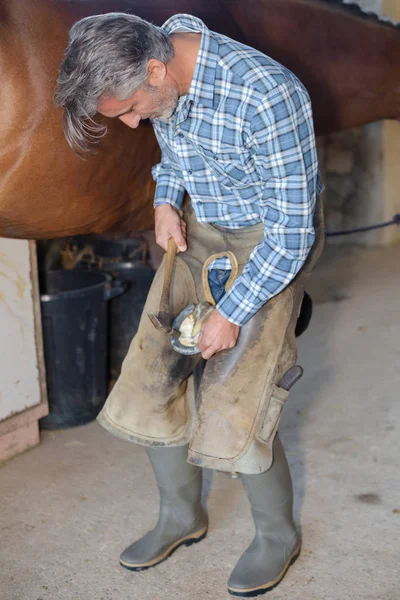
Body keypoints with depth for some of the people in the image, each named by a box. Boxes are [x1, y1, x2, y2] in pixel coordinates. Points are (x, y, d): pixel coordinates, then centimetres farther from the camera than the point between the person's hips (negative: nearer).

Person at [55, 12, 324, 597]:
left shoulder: (266, 95, -32)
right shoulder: (157, 77, -8)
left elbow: (293, 233, -24)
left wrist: (231, 313, -19)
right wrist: (167, 199, -4)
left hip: (269, 246, -7)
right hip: (196, 233, 7)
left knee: (234, 412, -9)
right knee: (149, 382, 6)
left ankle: (279, 536, 19)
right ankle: (182, 516, 29)